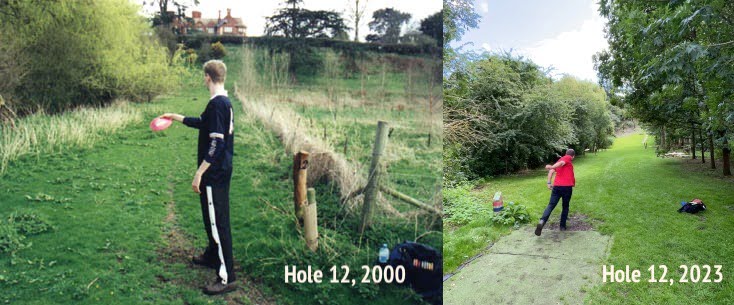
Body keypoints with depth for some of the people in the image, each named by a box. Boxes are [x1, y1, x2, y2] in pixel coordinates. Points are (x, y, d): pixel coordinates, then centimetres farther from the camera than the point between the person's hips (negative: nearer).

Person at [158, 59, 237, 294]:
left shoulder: (216, 104, -20)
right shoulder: (224, 102, 11)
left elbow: (216, 143, -25)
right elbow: (203, 123, 28)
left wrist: (199, 174, -22)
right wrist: (176, 117, 37)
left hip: (214, 173, -10)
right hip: (221, 171, 10)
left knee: (217, 222, -6)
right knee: (212, 218, 24)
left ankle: (226, 278, 0)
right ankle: (212, 256, 41)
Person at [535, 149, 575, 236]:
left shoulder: (560, 159, 22)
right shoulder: (568, 158, 4)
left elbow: (552, 170, 11)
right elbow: (562, 163, -17)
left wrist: (549, 182, 5)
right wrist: (552, 167, -35)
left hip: (556, 186, 4)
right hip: (567, 186, -4)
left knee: (551, 205, -5)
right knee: (565, 207, 14)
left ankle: (542, 221, -27)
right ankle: (562, 226, 16)